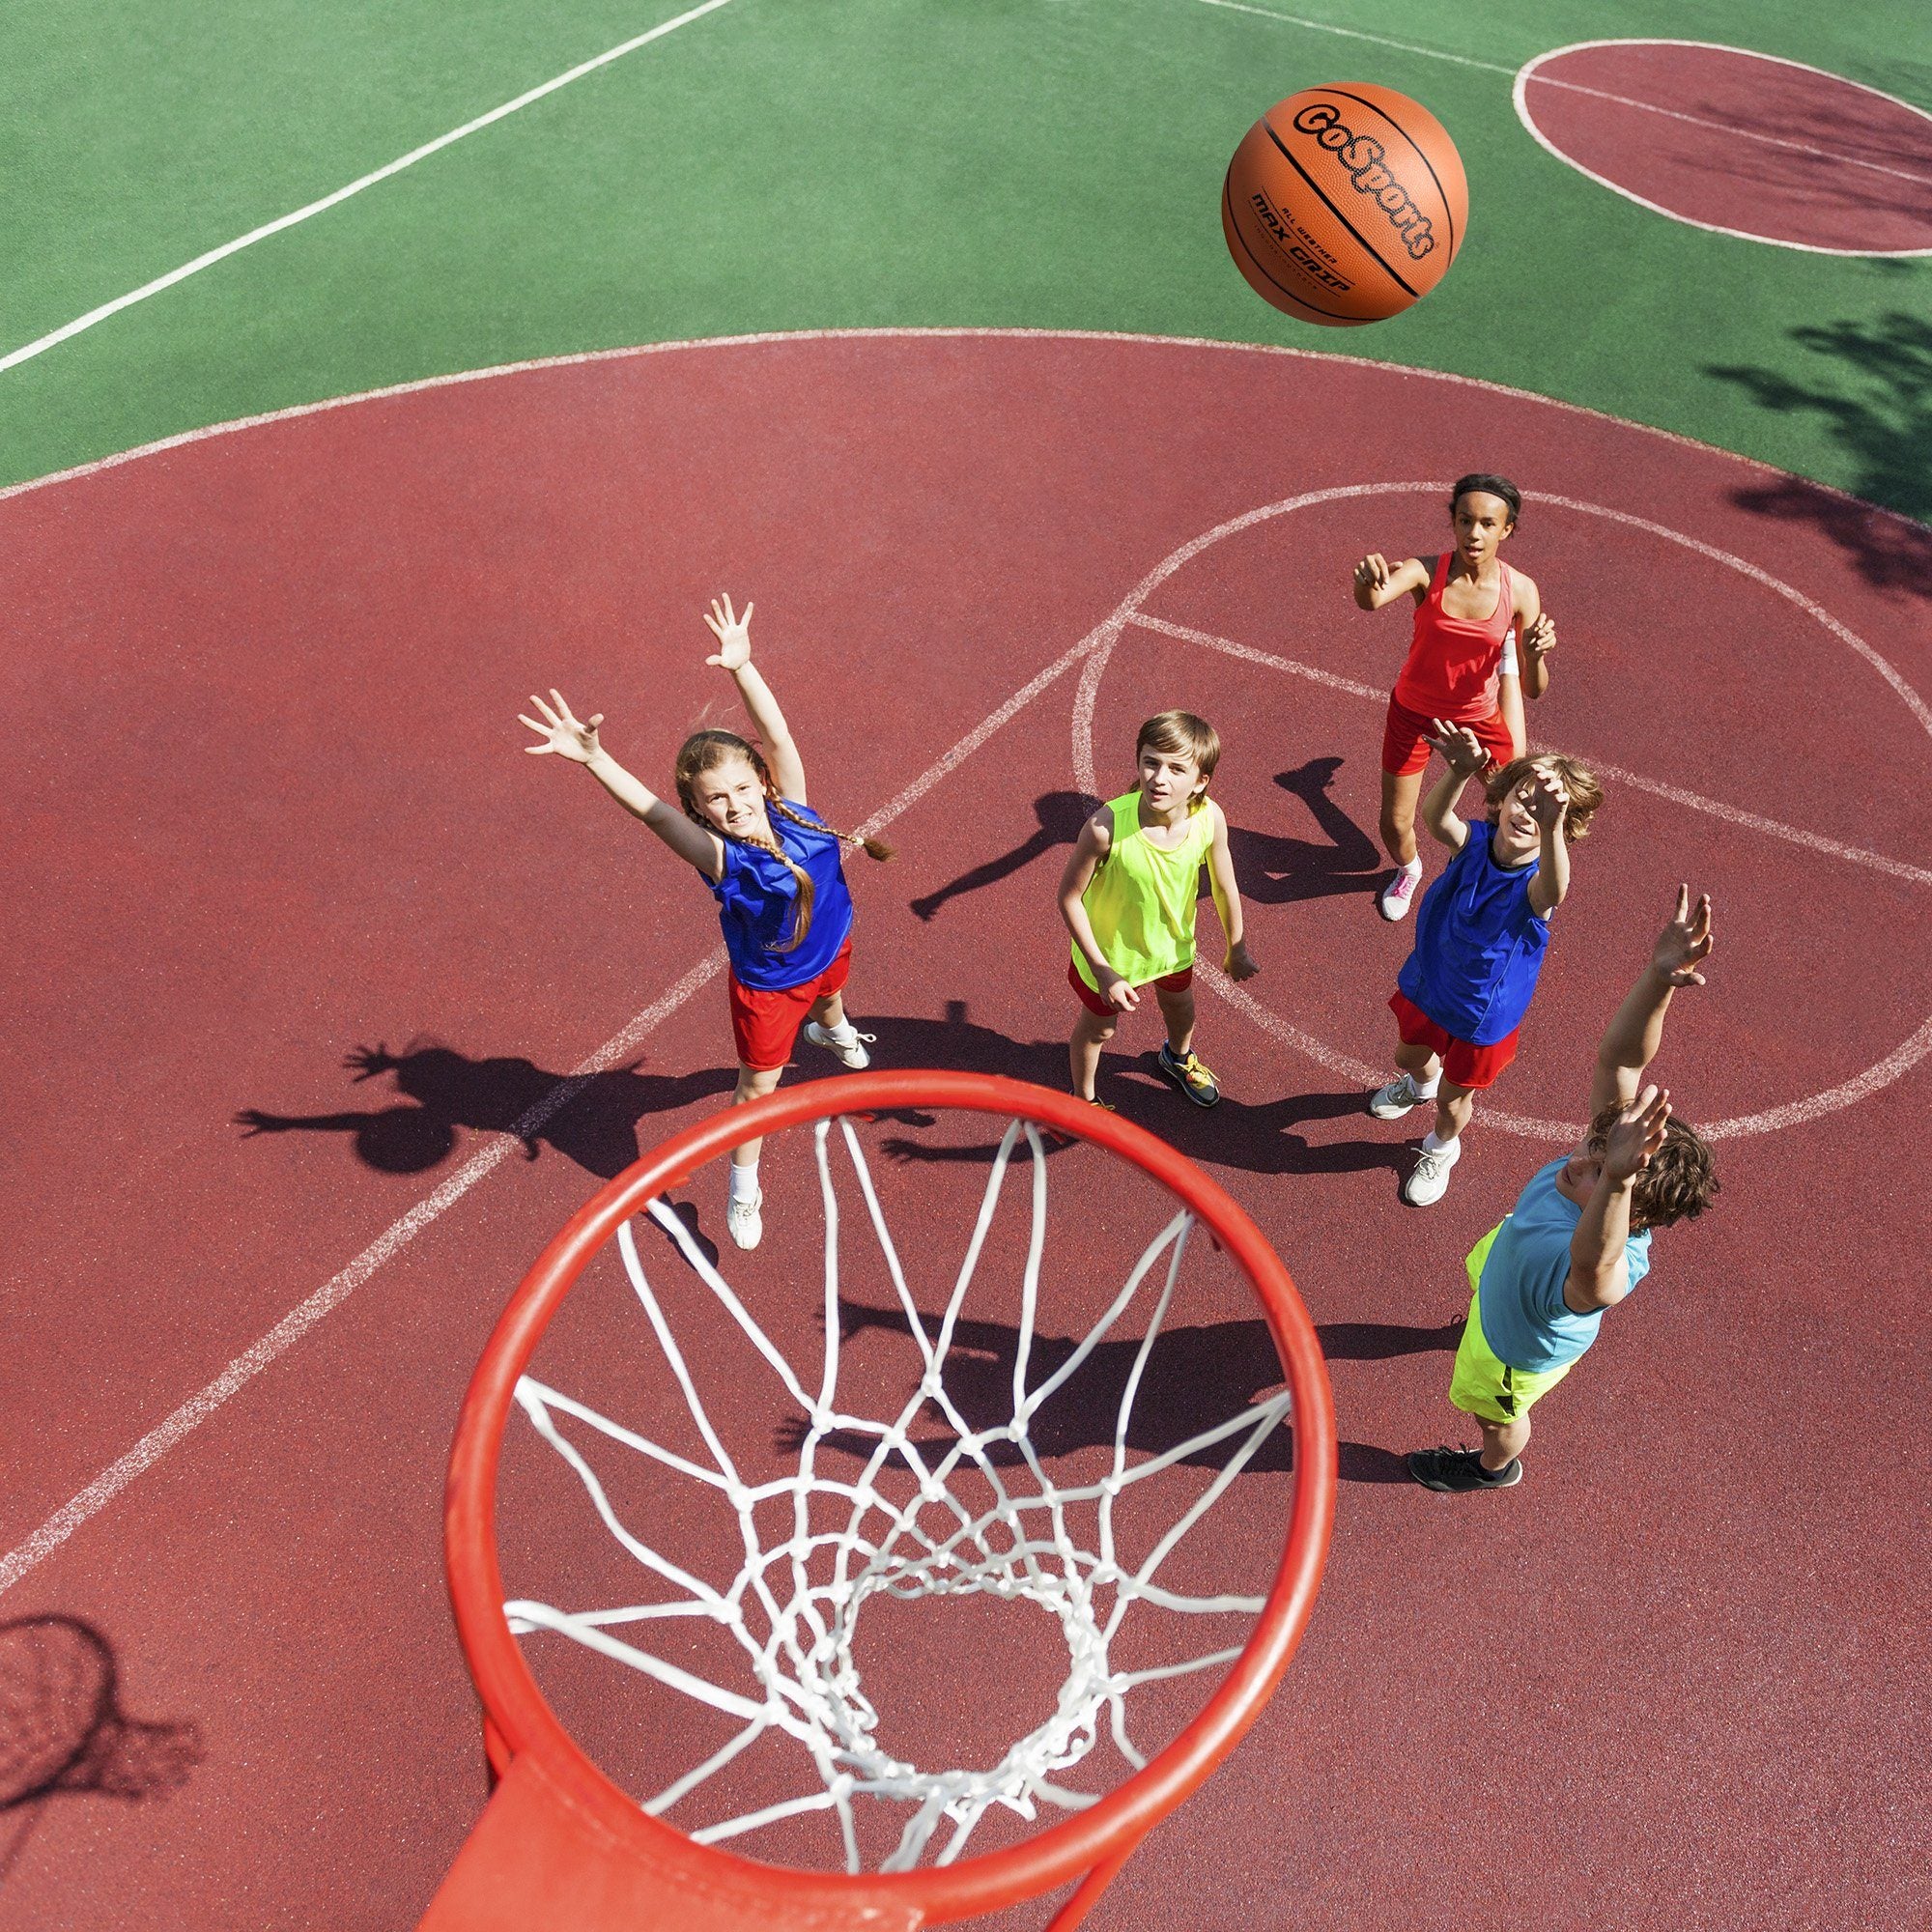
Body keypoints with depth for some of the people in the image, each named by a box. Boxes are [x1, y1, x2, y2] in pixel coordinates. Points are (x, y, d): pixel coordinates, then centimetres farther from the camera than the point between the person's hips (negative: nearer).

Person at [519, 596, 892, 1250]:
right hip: (767, 984, -5)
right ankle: (744, 1191, 35)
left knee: (829, 996, 39)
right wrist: (593, 758, -67)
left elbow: (777, 736, -36)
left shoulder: (790, 808, -25)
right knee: (758, 1083, 12)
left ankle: (832, 1030, 79)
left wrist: (742, 667, -50)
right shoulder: (720, 855, -37)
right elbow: (649, 808, -52)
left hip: (829, 949, 5)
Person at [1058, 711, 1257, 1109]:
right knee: (1098, 1028, 22)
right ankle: (1083, 1099, 54)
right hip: (1110, 950, -4)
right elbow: (1069, 897, -25)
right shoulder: (1106, 826, -39)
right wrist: (1102, 971, -23)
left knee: (1179, 1003, 34)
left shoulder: (1210, 818, -28)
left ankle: (1178, 1059, 69)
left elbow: (1225, 887, -10)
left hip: (1173, 942, 4)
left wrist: (1237, 950, 5)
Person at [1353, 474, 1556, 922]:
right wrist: (1367, 580, -73)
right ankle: (1408, 870, 47)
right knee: (1395, 826, 7)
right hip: (1413, 713, -1)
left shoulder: (1520, 590, -19)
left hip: (1479, 717, 2)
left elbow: (1535, 690, -16)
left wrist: (1535, 656, -39)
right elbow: (1371, 600, -49)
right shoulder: (1426, 573, -25)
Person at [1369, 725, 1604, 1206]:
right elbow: (1433, 816, -45)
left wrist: (1551, 826, -80)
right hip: (1426, 986, 4)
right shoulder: (1475, 843, -23)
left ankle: (1441, 1149, 56)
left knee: (1453, 1098, 21)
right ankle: (1421, 1083, 70)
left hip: (1481, 1016, -3)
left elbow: (1553, 889, -61)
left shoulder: (1535, 883, -34)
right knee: (1408, 1056, 32)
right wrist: (1460, 772, -66)